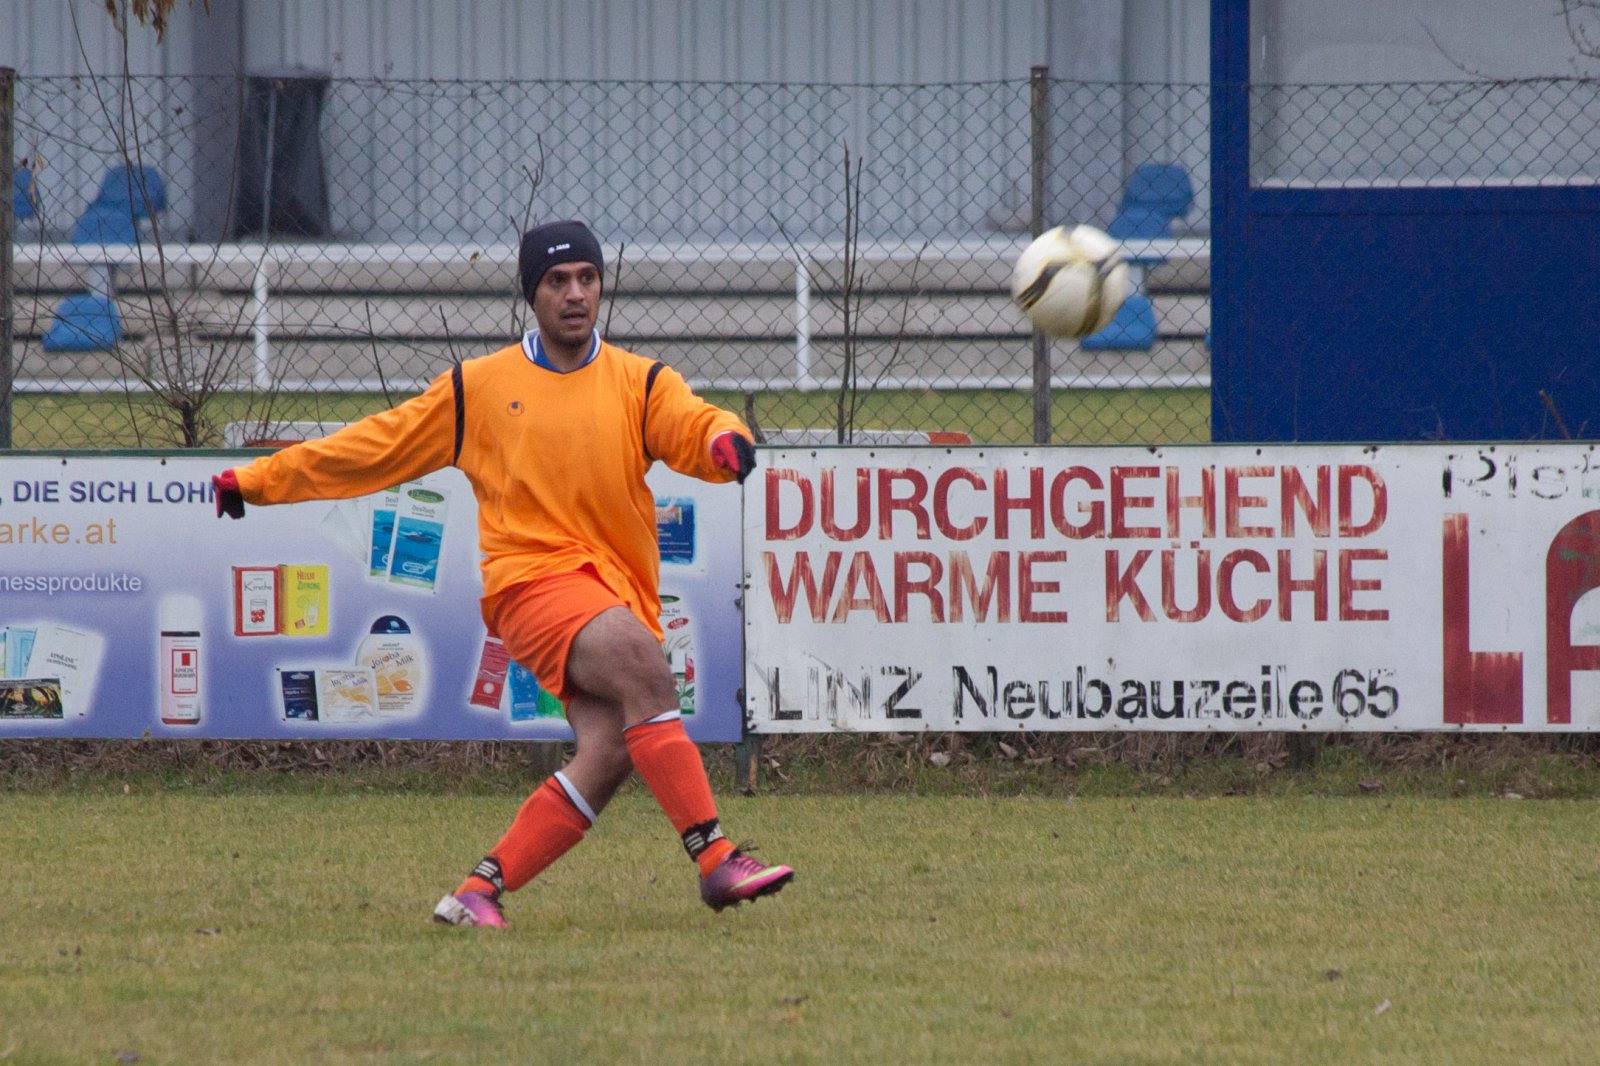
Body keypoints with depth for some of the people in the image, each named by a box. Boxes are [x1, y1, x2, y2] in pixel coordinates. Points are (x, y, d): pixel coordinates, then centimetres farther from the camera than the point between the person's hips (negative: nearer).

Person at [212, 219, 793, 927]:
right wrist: (258, 481, 19)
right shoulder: (477, 388, 11)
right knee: (640, 661, -30)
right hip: (532, 577, -3)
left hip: (620, 593, 3)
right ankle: (715, 860, -33)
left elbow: (691, 426, -6)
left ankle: (478, 892, -8)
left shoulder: (640, 384, 12)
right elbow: (376, 446, 18)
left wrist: (725, 440, -31)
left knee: (608, 756, -19)